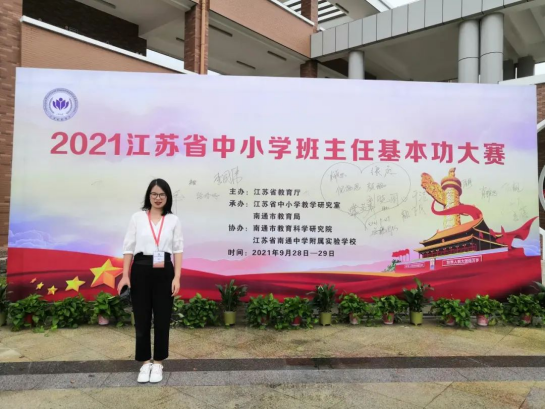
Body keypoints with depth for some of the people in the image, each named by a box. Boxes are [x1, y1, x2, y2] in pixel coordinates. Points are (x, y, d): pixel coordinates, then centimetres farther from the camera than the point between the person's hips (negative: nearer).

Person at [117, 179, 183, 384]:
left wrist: (177, 277, -6)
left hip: (164, 273, 0)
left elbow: (178, 250, 2)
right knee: (142, 318, 7)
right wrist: (125, 275, -5)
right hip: (141, 271, 0)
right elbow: (128, 247, 2)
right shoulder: (137, 217, 2)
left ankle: (158, 363, 23)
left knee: (162, 319, 6)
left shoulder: (173, 220, 4)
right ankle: (145, 362, 24)